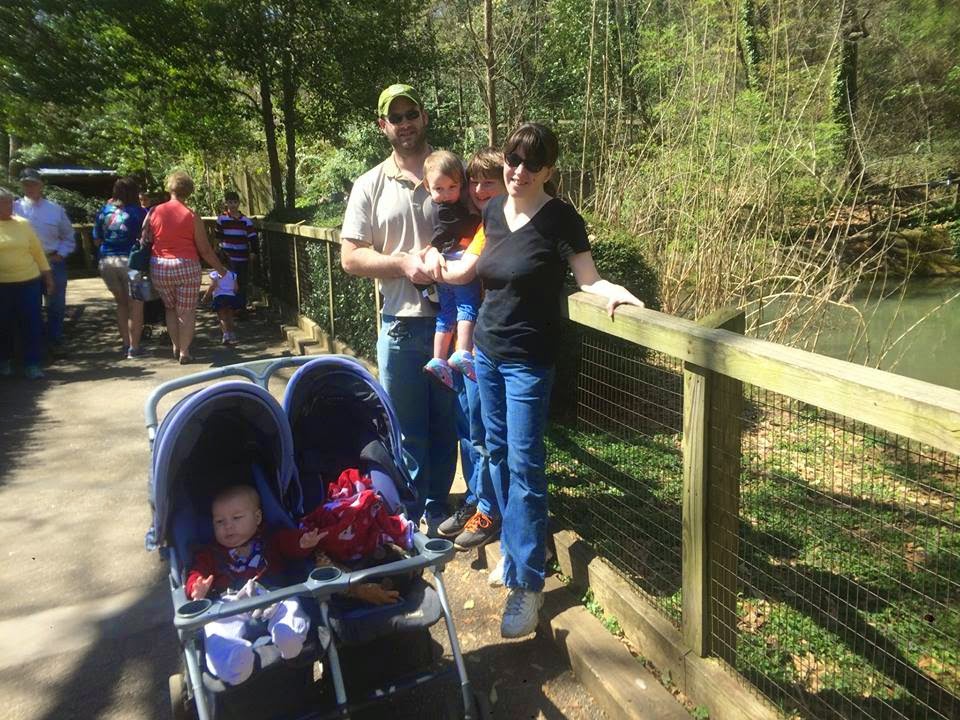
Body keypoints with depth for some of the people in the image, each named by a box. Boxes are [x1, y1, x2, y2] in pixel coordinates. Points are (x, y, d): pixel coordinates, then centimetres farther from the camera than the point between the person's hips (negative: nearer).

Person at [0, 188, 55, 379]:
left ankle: (32, 364, 6)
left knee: (32, 323, -1)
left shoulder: (22, 224, 5)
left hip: (29, 282, 1)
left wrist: (48, 275, 9)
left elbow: (37, 251, 9)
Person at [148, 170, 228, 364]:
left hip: (159, 267, 3)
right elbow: (205, 250, -4)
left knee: (170, 308, 21)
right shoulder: (192, 216, -6)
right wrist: (221, 269, 8)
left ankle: (176, 346, 23)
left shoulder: (153, 212, 0)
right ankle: (184, 352, 5)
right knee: (187, 312, 6)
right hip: (186, 267, -3)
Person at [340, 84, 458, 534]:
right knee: (405, 429, 10)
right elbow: (350, 257, 0)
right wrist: (404, 262, -14)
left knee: (447, 424, 12)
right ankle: (410, 514, 27)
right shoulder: (370, 185, 4)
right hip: (400, 325, 0)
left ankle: (437, 509, 30)